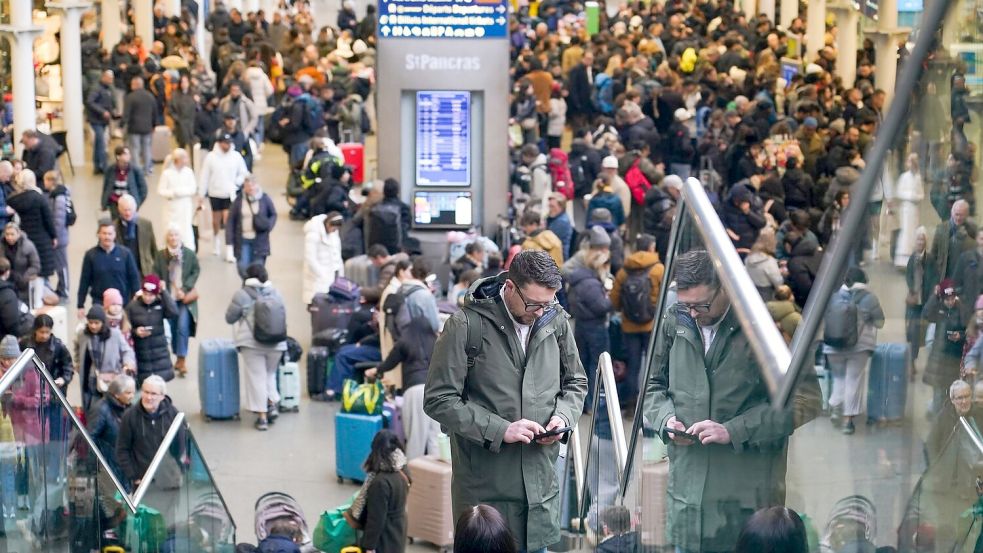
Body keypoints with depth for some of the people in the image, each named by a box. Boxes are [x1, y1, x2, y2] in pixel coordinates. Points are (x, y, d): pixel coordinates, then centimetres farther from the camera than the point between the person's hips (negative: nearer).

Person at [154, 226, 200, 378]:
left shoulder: (189, 254, -4)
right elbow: (156, 274, 3)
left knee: (183, 327, -13)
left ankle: (182, 359, -7)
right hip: (169, 297, 2)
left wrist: (185, 289, -9)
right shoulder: (161, 255, 0)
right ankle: (179, 358, 21)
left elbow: (196, 271, -1)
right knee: (171, 328, 7)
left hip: (186, 297, -2)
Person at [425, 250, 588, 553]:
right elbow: (439, 400, -11)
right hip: (485, 485, -4)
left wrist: (564, 415, -5)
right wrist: (499, 429, -18)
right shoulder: (466, 326, -12)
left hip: (541, 479, 4)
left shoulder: (556, 320, 2)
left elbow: (575, 383, 17)